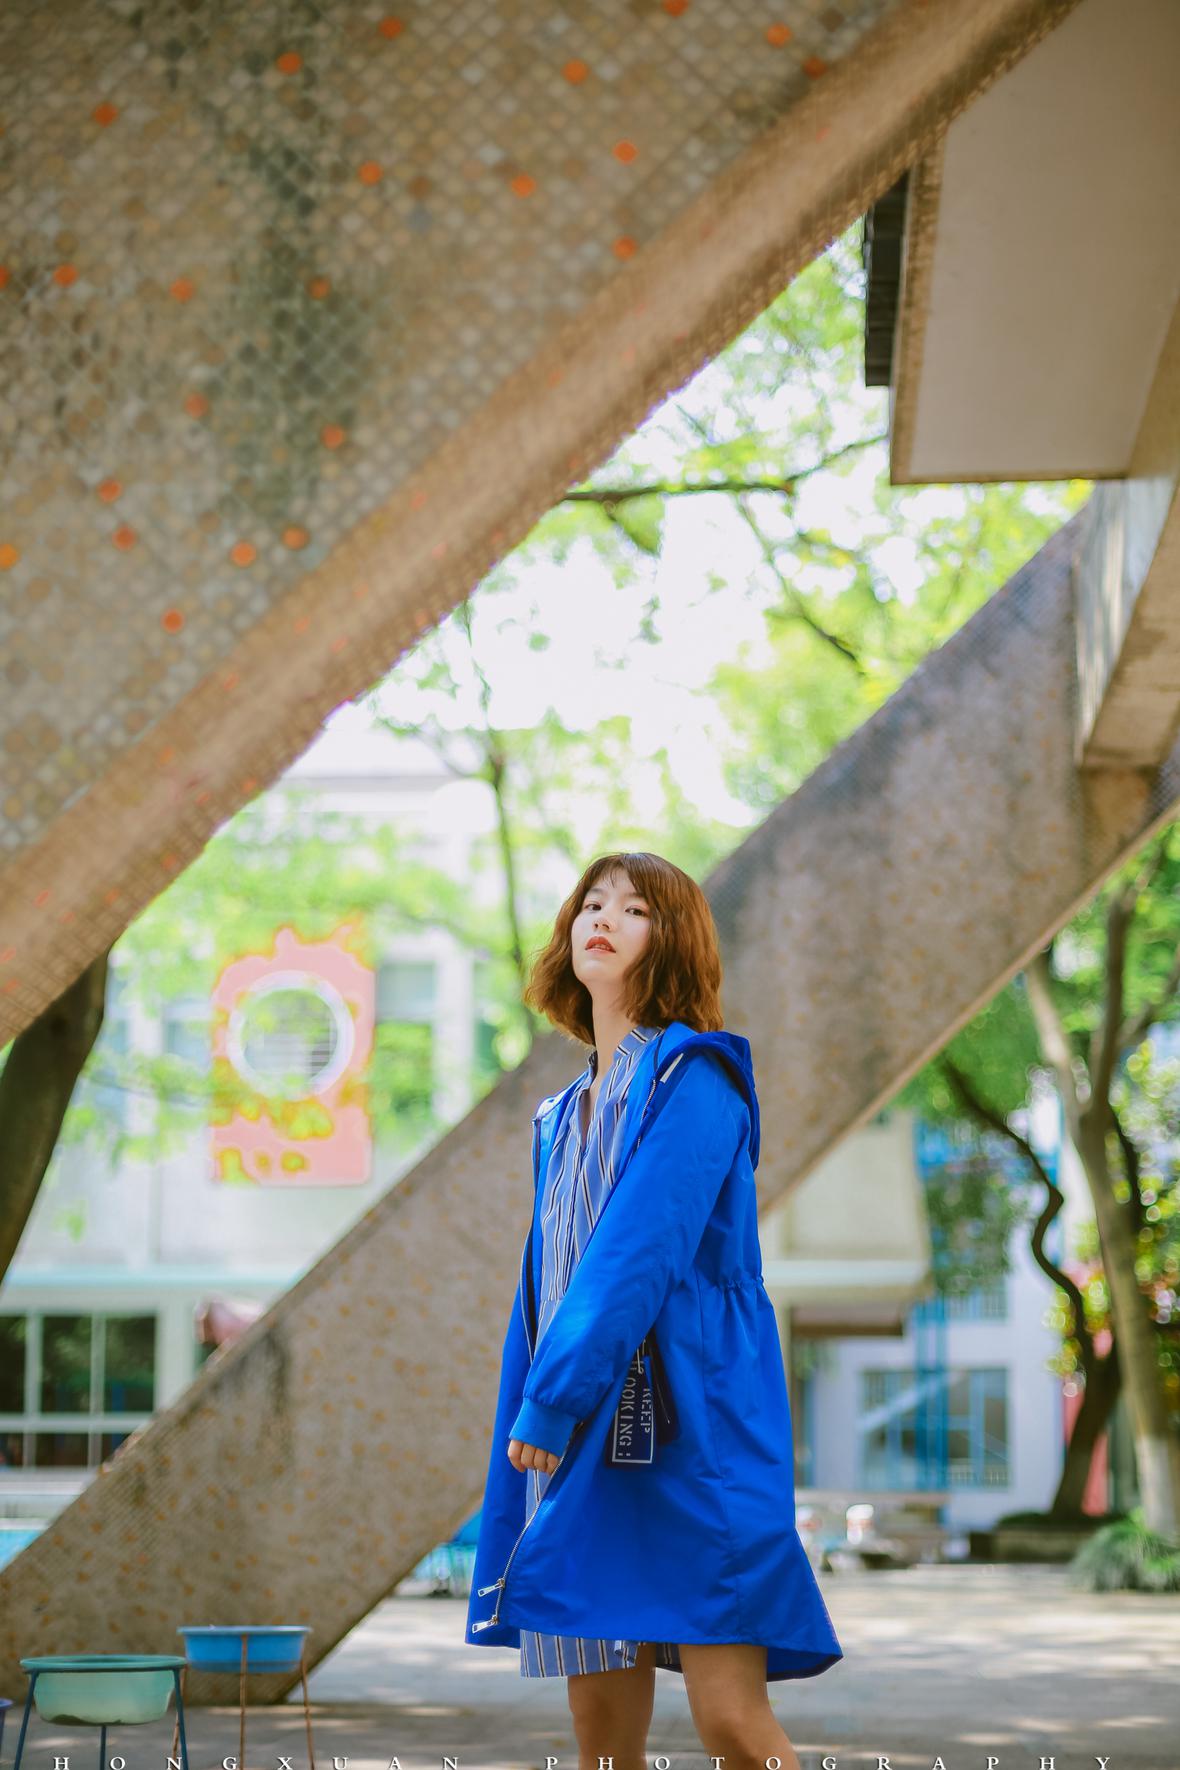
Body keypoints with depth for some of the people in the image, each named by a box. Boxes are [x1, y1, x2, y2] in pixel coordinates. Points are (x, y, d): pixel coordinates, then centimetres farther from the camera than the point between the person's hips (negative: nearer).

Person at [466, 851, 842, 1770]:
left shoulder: (693, 1081, -4)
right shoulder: (564, 1118, 20)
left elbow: (640, 1252, -15)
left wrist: (549, 1400, -19)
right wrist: (525, 1416, 12)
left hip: (692, 1434, -7)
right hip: (581, 1445, 7)